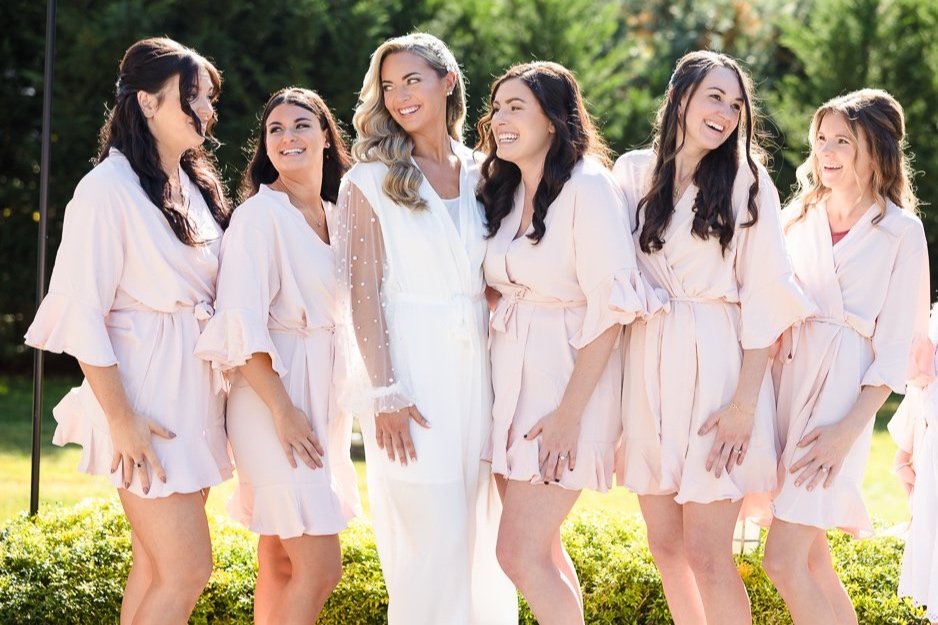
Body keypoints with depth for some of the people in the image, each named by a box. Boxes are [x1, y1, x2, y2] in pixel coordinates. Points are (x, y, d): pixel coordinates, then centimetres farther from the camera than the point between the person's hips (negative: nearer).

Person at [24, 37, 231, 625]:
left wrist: (221, 394, 10)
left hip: (196, 394, 7)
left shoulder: (197, 186, 11)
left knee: (158, 565, 9)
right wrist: (121, 421, -17)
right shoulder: (109, 189, -13)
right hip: (145, 397, -7)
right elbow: (82, 313, -15)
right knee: (188, 570, -8)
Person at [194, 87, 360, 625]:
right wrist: (283, 411, -20)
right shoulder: (260, 214, -9)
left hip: (325, 399, 7)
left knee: (280, 564, 9)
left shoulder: (337, 216, 13)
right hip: (276, 395, -7)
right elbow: (242, 322, -16)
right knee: (320, 566, -10)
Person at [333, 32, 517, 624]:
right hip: (413, 372, -4)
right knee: (433, 538, -6)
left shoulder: (482, 176, 11)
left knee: (482, 535, 7)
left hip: (479, 370, 4)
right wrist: (384, 393, -13)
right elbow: (363, 293, -5)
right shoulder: (371, 180, 0)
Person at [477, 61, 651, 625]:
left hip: (569, 380, -8)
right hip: (511, 376, 8)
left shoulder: (588, 186, -13)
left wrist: (570, 413, -19)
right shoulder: (506, 192, 11)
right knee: (540, 548, 11)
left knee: (519, 552, -10)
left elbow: (611, 305, -17)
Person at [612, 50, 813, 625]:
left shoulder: (746, 179, -1)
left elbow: (764, 297, -5)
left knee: (706, 551, -7)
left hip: (717, 368, -4)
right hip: (647, 368, 4)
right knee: (665, 541, 8)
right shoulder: (633, 172, 7)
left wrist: (745, 403, -13)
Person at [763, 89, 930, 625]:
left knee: (785, 560, -13)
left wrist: (850, 428, -14)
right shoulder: (800, 219, 12)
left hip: (842, 390, -5)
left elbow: (896, 348, -5)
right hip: (785, 380, 5)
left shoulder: (901, 232, -2)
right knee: (813, 560, 8)